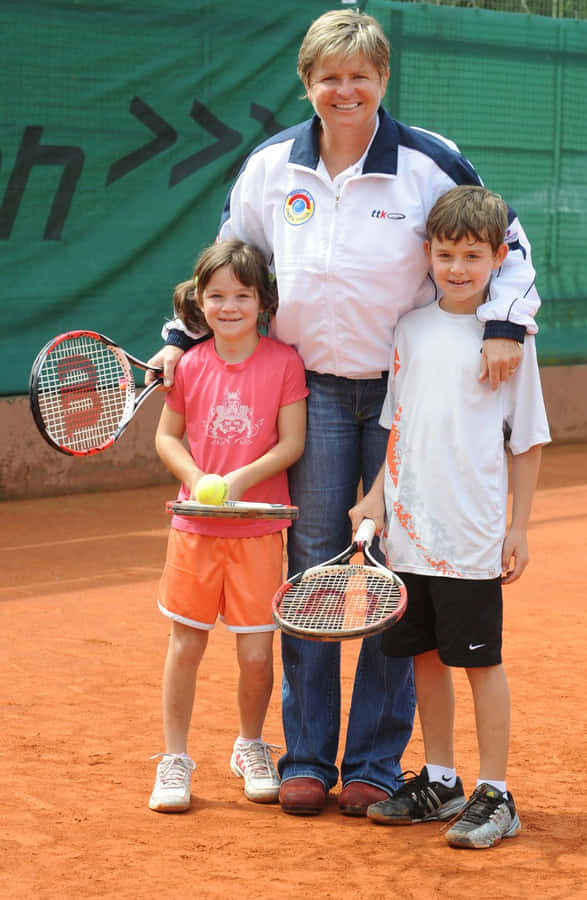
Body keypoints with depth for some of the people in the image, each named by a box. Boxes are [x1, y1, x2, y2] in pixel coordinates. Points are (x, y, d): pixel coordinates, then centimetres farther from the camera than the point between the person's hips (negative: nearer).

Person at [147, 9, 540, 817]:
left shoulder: (430, 164, -6)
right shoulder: (271, 167, 2)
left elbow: (508, 245, 3)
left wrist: (505, 325, -11)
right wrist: (182, 340, 9)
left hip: (407, 389, -2)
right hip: (311, 389, 2)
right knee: (311, 568, 1)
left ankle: (376, 763, 10)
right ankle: (306, 759, 10)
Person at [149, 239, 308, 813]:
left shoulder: (283, 362, -5)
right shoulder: (190, 366, 0)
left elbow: (291, 443, -6)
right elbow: (167, 437, 8)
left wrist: (241, 479, -19)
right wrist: (195, 477, -10)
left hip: (258, 531, -1)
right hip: (195, 528, 1)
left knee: (256, 654, 2)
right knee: (185, 646, 5)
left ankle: (251, 747, 27)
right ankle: (174, 760, 17)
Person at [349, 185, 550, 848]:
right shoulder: (410, 329, 7)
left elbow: (527, 439, -1)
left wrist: (519, 526, -3)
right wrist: (377, 497, 5)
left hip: (473, 535, -4)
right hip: (409, 526, 4)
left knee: (480, 659, 0)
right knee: (425, 655, 12)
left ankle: (494, 796, 8)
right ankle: (439, 782, 25)